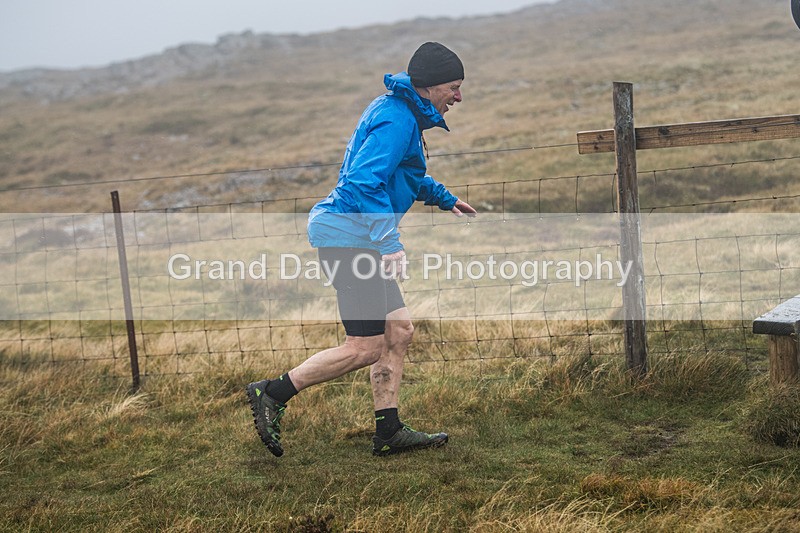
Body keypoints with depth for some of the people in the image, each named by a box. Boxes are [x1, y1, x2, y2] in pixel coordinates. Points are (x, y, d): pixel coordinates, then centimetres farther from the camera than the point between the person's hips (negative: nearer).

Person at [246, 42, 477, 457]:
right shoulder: (397, 120, -16)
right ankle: (272, 394, 2)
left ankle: (388, 432, 15)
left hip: (353, 235, 11)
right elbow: (364, 182, -28)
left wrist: (444, 198, 39)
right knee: (365, 347, -6)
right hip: (349, 234, -11)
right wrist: (389, 244, -32)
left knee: (398, 330, 10)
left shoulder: (401, 111, 17)